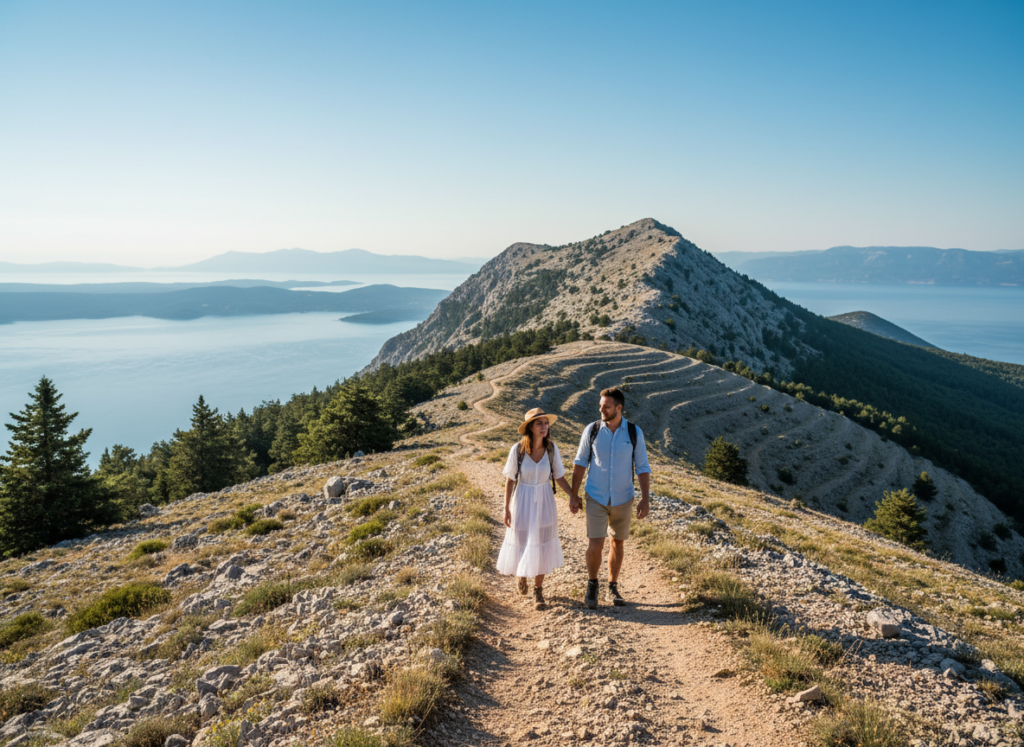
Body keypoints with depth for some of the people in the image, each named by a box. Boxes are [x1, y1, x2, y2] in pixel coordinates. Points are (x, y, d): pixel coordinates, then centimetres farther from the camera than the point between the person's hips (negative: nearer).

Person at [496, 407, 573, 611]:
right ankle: (522, 573, 46)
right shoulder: (517, 449, -14)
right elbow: (510, 480, -6)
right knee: (522, 544, 12)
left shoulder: (551, 448, -9)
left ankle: (538, 592, 20)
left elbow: (559, 477, 1)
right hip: (522, 502, -1)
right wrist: (506, 509, -6)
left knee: (541, 547, 4)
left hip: (544, 502, 1)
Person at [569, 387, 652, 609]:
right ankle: (592, 585, 19)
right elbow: (580, 462, 0)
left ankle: (613, 587, 32)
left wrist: (645, 499, -11)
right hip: (596, 499, -1)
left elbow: (642, 468, -3)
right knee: (595, 546, -7)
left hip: (623, 499, 1)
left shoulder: (634, 433, -8)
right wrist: (574, 494, -1)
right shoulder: (591, 430, -9)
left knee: (618, 543, 13)